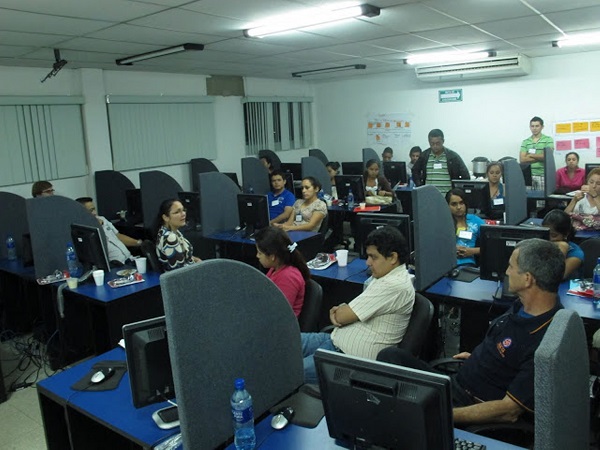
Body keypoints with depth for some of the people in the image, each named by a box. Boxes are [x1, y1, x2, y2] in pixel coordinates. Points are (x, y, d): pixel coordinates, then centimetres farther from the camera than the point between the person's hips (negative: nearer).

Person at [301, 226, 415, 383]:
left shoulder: (394, 286, -22)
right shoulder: (385, 275, 9)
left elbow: (342, 316, -20)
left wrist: (338, 311, 3)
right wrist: (342, 310, -6)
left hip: (352, 359, -10)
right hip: (336, 339, 10)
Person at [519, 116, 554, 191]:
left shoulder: (548, 140, 6)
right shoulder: (525, 142, 12)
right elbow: (522, 160, 0)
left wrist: (530, 155, 1)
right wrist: (539, 158, -5)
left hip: (543, 175, -2)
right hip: (529, 175, 2)